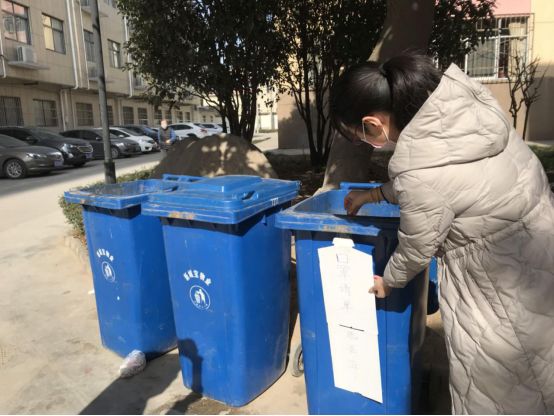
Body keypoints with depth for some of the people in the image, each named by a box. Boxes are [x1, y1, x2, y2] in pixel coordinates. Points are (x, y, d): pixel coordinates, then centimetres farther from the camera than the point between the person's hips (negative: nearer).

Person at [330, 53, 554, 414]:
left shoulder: (420, 171, -31)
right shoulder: (459, 100, -8)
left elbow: (416, 251, -13)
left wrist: (387, 281, 8)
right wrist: (374, 194, 16)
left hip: (507, 287, -8)